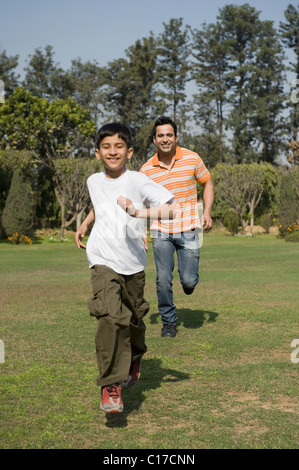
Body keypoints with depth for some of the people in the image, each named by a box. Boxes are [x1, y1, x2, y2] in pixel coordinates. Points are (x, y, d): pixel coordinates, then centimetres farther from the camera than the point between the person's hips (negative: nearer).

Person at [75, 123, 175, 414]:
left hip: (133, 262, 0)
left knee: (133, 318, 13)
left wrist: (139, 212, -27)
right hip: (103, 261, 1)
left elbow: (170, 210, -14)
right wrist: (84, 225, 23)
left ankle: (134, 357, 48)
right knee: (109, 316, -21)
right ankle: (110, 386, -16)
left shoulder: (137, 181, -5)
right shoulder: (94, 181, 9)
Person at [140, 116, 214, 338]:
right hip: (161, 231, 1)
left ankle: (190, 279, 33)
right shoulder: (146, 170, -3)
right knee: (163, 280, -4)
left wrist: (207, 212, -5)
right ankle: (169, 322, 16)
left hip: (188, 230, 0)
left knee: (188, 280, -5)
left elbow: (207, 183, 9)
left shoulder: (192, 158, -4)